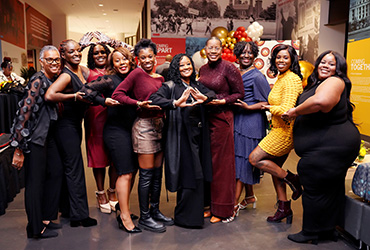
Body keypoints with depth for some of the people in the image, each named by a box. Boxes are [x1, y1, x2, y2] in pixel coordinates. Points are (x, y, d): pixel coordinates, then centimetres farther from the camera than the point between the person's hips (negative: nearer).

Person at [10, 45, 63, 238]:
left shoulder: (55, 80, 10)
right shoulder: (38, 81, -16)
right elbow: (24, 112, -20)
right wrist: (19, 149, -22)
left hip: (48, 137, 9)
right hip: (34, 138, -9)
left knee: (56, 172, 12)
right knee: (35, 180, 0)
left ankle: (46, 218, 27)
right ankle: (36, 229, 13)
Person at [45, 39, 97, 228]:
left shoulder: (82, 70, 6)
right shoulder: (66, 75, -19)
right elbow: (49, 95, -34)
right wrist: (74, 96, -26)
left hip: (75, 125, 9)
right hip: (67, 126, -9)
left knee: (71, 169, 17)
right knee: (75, 170, -2)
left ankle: (69, 210, 31)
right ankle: (79, 215, 9)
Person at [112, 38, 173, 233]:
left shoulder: (159, 77, 13)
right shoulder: (137, 73, -6)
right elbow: (117, 94, -12)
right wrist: (139, 103, -19)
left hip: (159, 124, 7)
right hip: (144, 125, -7)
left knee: (157, 173, 13)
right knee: (146, 174, -2)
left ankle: (155, 211, 26)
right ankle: (144, 217, 11)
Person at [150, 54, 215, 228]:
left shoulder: (197, 86, 15)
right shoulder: (171, 86, -3)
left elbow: (212, 93, -1)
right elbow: (155, 99, -19)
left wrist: (204, 97, -25)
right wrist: (176, 103, -35)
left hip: (198, 135, 6)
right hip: (182, 137, -6)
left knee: (198, 174, 10)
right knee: (190, 176, -3)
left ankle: (197, 211, 27)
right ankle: (185, 217, 13)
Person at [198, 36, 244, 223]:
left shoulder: (229, 68, -7)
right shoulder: (203, 69, 13)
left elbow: (240, 93, -4)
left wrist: (223, 101, -17)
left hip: (221, 118, -6)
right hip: (205, 118, 6)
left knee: (221, 163, -1)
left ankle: (222, 209, 11)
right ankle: (210, 204, 21)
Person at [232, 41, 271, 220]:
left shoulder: (257, 76, -9)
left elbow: (267, 102, -9)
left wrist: (248, 107, -20)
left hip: (251, 122, -7)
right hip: (236, 120, 8)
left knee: (242, 161, -5)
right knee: (238, 158, 12)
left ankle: (234, 205, 1)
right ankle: (250, 196, 29)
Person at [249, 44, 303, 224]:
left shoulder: (291, 80, -17)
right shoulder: (280, 78, 13)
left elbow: (286, 110, -25)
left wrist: (267, 107, -9)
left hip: (285, 131, -10)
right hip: (279, 130, 10)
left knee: (254, 159, -7)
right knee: (274, 167, 13)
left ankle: (292, 179, 5)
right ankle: (284, 208, 23)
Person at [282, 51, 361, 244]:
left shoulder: (334, 82, -16)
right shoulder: (318, 83, 17)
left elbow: (321, 101, -39)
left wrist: (295, 111, -25)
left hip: (331, 147, -11)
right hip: (333, 147, 11)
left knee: (315, 189, 1)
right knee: (331, 189, 18)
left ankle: (310, 232, 16)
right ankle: (328, 229, 32)